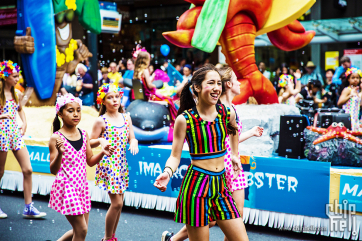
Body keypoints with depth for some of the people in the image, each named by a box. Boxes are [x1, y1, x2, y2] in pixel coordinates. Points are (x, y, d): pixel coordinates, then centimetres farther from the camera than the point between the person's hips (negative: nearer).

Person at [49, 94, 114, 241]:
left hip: (82, 185, 7)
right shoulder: (56, 138, -12)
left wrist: (103, 153, -5)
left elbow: (90, 161, 13)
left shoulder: (84, 135, 6)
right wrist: (60, 153, -30)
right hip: (66, 187, -7)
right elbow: (53, 170, -13)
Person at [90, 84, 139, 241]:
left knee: (118, 203, 10)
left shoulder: (126, 118, 8)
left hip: (122, 163, 6)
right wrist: (101, 140, -24)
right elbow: (91, 143, -4)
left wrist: (133, 142, -13)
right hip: (108, 164, -6)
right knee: (117, 203, -9)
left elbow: (132, 138, 10)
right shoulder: (101, 121, -7)